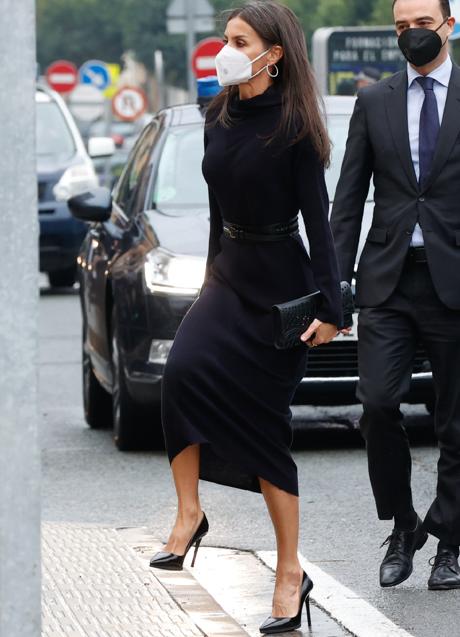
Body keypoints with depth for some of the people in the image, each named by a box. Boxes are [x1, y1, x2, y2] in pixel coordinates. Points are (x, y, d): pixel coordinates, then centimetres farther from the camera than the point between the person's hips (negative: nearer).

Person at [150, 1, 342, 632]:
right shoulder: (219, 117, 7)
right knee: (184, 370, -23)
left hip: (279, 280, -5)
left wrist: (329, 304, -17)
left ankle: (290, 572, 4)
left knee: (263, 420, -4)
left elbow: (317, 218, -13)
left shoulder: (293, 126, -13)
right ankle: (188, 513, -15)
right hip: (228, 271, 6)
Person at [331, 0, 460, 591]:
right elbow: (349, 196, 10)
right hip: (388, 278, 2)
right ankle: (402, 526, 8)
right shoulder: (374, 102, 9)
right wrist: (338, 278, 3)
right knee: (377, 402, -10)